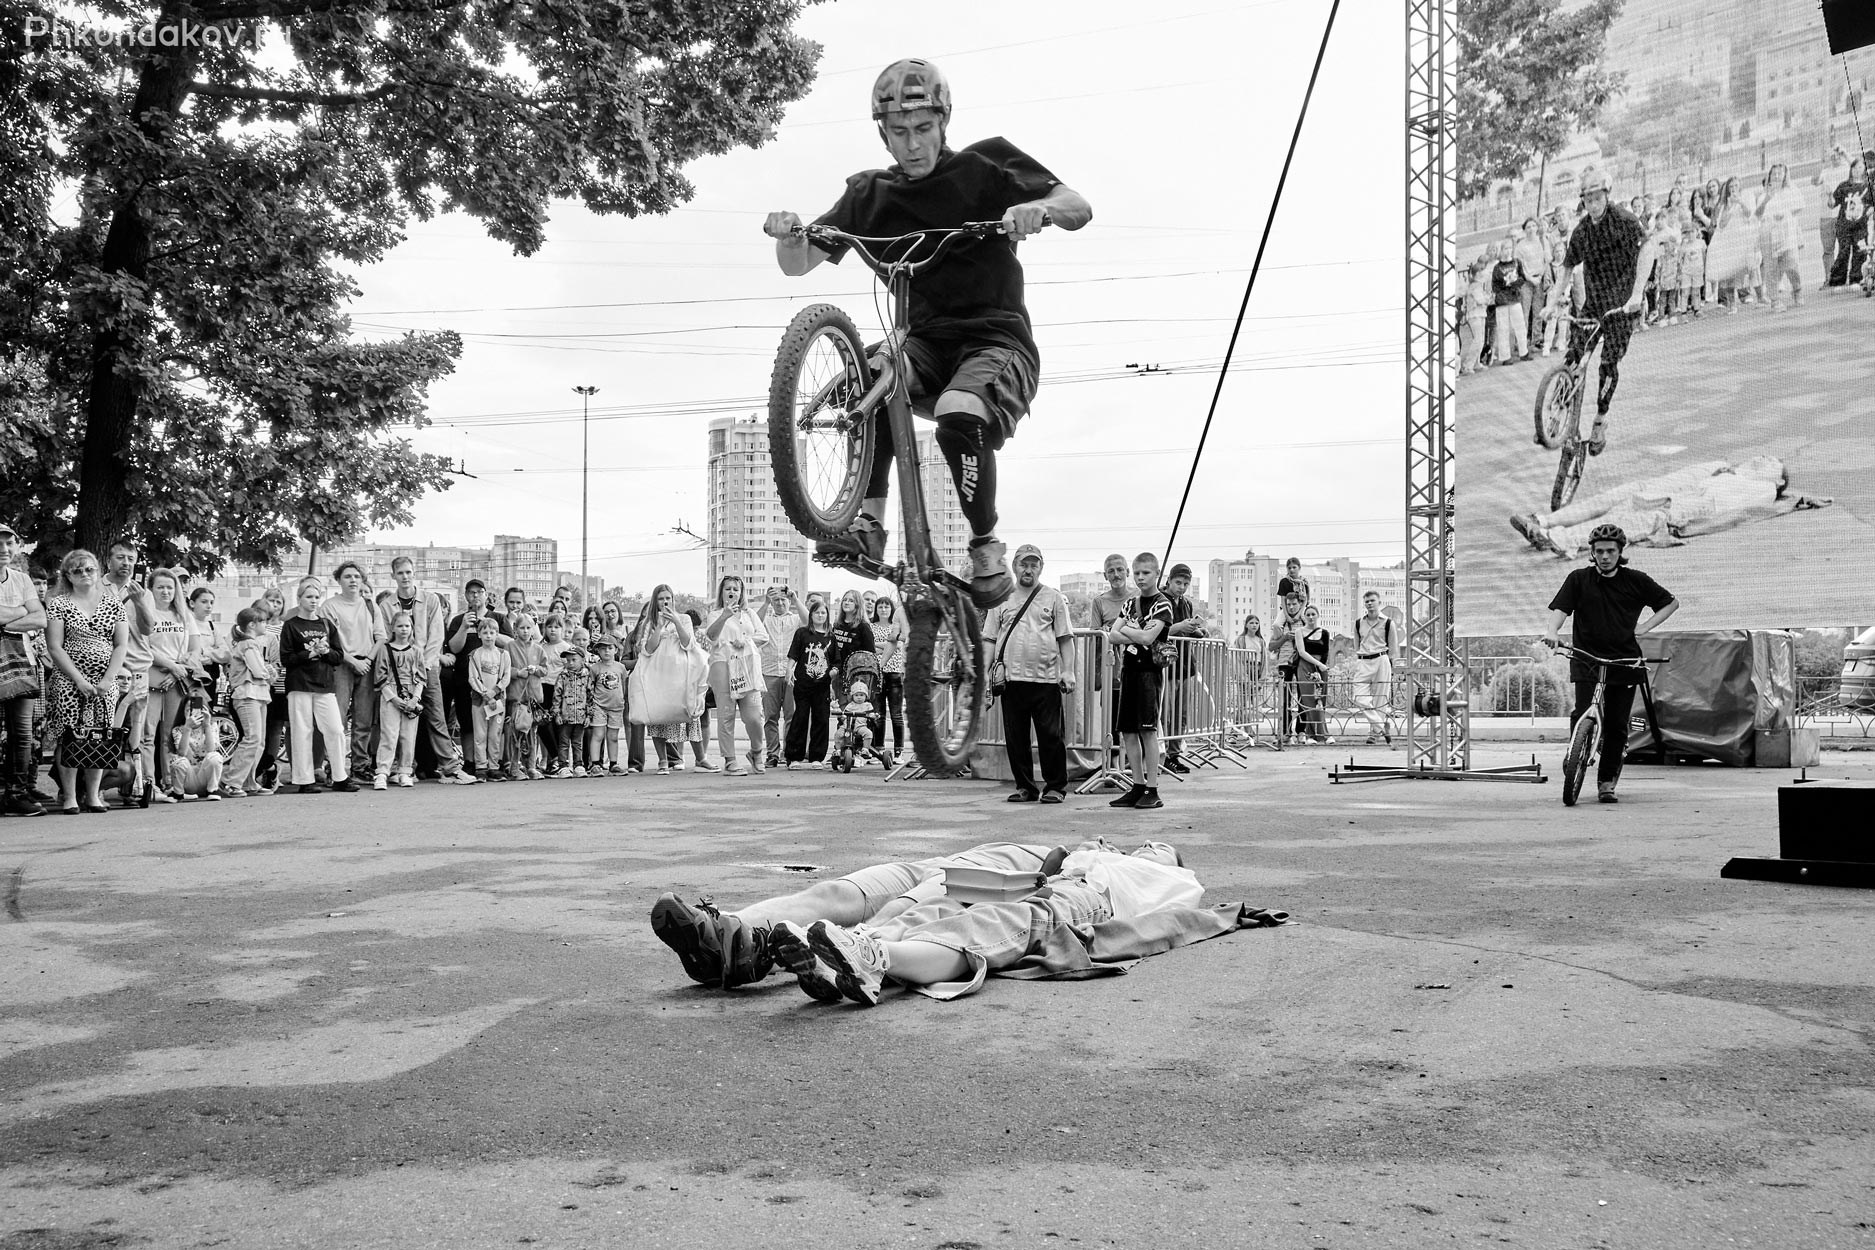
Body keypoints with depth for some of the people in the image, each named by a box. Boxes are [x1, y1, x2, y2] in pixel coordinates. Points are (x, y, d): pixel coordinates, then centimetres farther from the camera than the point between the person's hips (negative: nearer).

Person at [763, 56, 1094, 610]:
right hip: (925, 340, 3)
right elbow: (797, 265, 7)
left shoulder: (985, 164, 2)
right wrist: (787, 235, -16)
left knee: (958, 414, -35)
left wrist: (1037, 207, -30)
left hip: (997, 339, -3)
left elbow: (1079, 209, -7)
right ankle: (868, 525, -27)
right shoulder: (869, 195, 10)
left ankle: (986, 547, -14)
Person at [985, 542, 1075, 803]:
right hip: (1011, 678, 2)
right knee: (1015, 737, 5)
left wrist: (1068, 671, -4)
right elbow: (989, 639, 12)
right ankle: (1024, 786, 16)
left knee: (1051, 735, -1)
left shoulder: (1053, 598, 8)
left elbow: (1065, 638, 5)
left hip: (1046, 678, -2)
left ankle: (1055, 786, 9)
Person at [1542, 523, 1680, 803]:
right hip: (1586, 660, -1)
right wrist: (1551, 631, -27)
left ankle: (1606, 782, 12)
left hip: (1624, 662, 1)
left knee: (1617, 726, 0)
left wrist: (1645, 627, 2)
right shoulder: (1578, 579, 4)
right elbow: (1560, 608, -6)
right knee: (1583, 714, -18)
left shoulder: (1636, 580, 6)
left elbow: (1671, 603, 15)